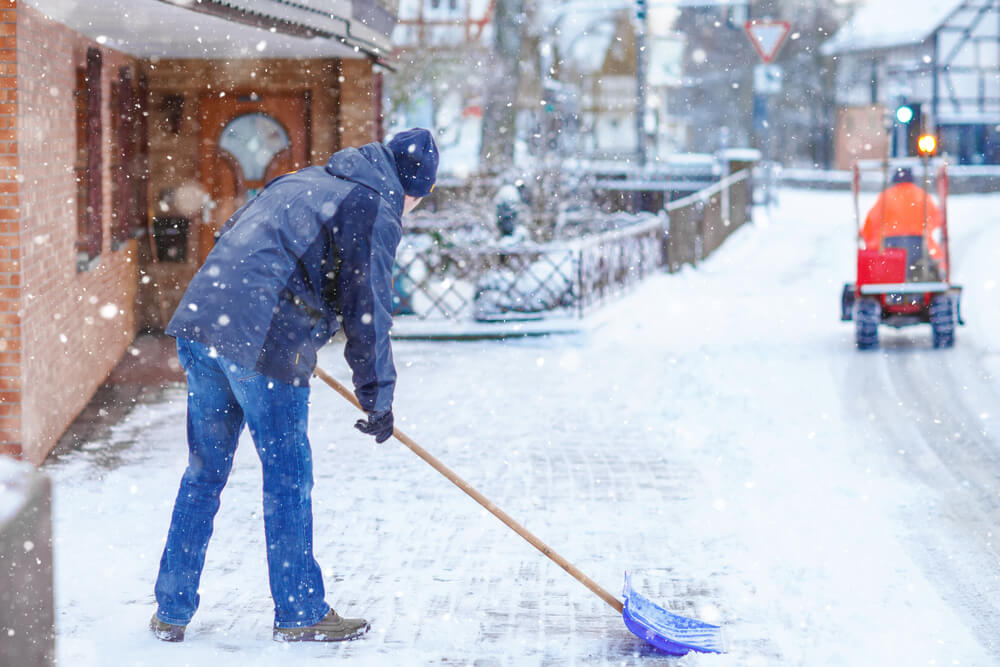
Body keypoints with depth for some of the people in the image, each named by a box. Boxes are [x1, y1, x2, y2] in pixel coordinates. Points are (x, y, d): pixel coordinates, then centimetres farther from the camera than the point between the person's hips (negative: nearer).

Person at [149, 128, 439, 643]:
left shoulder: (304, 180, 25)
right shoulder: (377, 210, 0)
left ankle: (171, 610, 20)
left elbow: (231, 236, 33)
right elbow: (367, 308, -3)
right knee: (287, 476, 5)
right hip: (264, 346, -8)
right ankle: (299, 613, 14)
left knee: (205, 469, 15)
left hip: (201, 318, 8)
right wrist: (377, 397, 5)